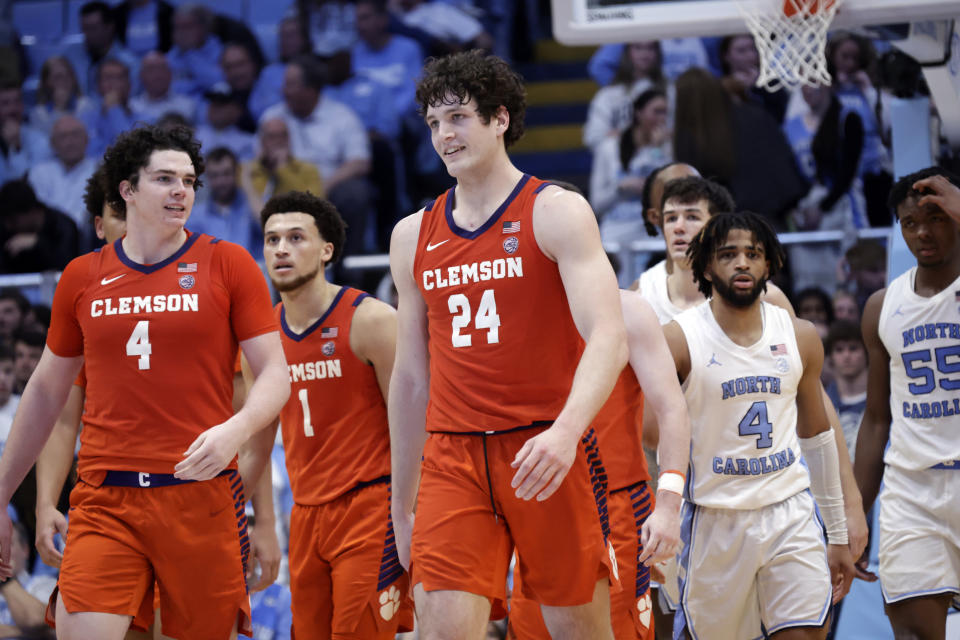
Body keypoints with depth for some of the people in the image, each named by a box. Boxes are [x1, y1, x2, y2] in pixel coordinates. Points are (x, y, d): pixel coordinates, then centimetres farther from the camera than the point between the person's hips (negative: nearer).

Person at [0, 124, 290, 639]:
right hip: (104, 499, 1)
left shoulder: (227, 264, 5)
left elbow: (274, 375, 2)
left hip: (201, 493, -1)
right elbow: (46, 392, 20)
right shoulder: (82, 277, 11)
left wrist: (235, 429, -19)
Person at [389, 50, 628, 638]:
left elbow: (608, 339, -15)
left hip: (546, 453, -3)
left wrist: (565, 432, -33)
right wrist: (401, 507, 19)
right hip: (452, 458, 3)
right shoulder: (413, 236, 13)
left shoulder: (556, 213, -2)